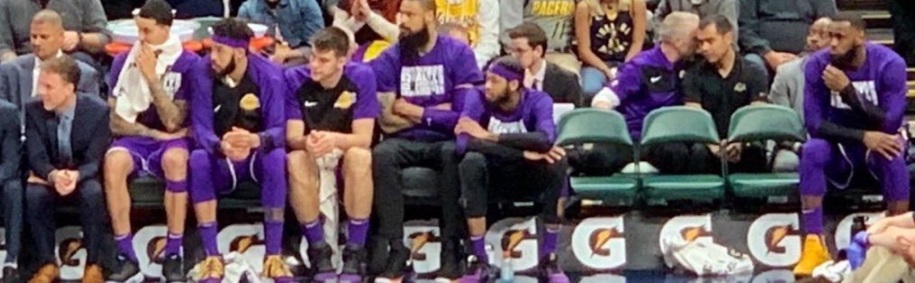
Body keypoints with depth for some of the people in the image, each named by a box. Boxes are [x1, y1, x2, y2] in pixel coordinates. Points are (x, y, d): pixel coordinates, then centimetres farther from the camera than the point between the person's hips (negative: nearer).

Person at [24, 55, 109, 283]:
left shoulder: (97, 110, -16)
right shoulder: (34, 110, -11)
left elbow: (94, 161, -17)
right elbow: (37, 157, -13)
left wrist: (76, 176, -41)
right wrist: (53, 175, -38)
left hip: (85, 176, -2)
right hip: (50, 176, 2)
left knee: (93, 193, -36)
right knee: (33, 194, -32)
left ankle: (93, 264, -22)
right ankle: (48, 264, -17)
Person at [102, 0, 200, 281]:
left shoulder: (188, 63, -5)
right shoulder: (123, 61, 3)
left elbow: (173, 123, -12)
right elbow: (116, 121, 2)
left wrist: (152, 76, -17)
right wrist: (153, 133, -10)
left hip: (171, 141, -2)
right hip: (134, 139, 2)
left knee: (175, 159, -38)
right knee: (113, 161, -33)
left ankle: (173, 255, -27)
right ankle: (126, 256, -24)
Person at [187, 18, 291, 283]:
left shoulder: (269, 75, -15)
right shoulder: (203, 72, -14)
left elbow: (278, 130, -19)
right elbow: (200, 127, -17)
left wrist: (255, 140, -44)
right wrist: (222, 147, -41)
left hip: (258, 155, -1)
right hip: (222, 161, 1)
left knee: (277, 157, -34)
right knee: (198, 159, -32)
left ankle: (273, 256, -29)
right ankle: (212, 257, -29)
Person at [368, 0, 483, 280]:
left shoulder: (458, 53, -3)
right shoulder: (390, 58, 3)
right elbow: (386, 118, -4)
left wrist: (416, 111, -4)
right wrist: (437, 111, -4)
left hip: (445, 141, -2)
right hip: (405, 141, 2)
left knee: (455, 154, -36)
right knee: (382, 155, -31)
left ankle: (451, 249, -28)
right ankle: (395, 248, -27)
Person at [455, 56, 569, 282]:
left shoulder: (538, 101, -14)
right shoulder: (478, 100, -13)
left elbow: (546, 139, -35)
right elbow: (464, 142, -31)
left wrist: (489, 136, -35)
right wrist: (524, 152, -34)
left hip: (529, 178, 0)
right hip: (493, 178, 0)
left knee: (557, 160, -31)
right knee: (471, 161, -32)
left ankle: (548, 257, -18)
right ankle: (480, 260, -26)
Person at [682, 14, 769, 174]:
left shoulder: (754, 73, 7)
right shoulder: (694, 76, 8)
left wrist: (741, 142, -28)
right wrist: (713, 146, -26)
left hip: (743, 146, 0)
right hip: (710, 145, 0)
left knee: (755, 151, -34)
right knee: (699, 152, -34)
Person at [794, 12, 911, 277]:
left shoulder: (890, 64, -17)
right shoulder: (817, 64, -13)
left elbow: (890, 124, -24)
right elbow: (814, 123, -18)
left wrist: (847, 89, -33)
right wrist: (863, 137, -31)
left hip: (878, 144, -1)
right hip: (839, 147, 1)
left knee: (893, 155, -36)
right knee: (812, 151, -32)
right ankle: (814, 245, -31)